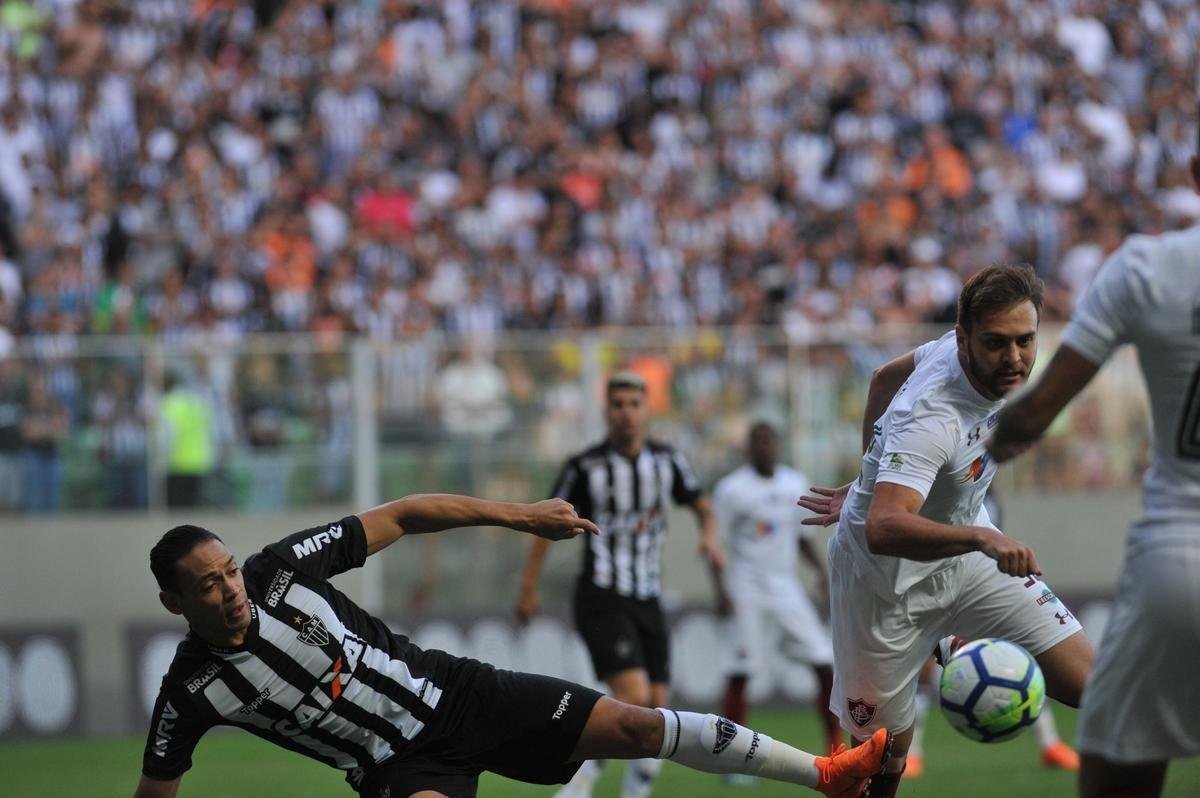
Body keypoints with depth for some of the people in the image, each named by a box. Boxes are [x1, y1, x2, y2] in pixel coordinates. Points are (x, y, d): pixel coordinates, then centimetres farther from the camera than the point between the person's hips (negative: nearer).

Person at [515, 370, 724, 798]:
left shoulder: (666, 461, 6)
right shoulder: (585, 466, -6)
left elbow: (700, 504, 21)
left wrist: (709, 534, -1)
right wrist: (529, 586, 2)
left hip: (647, 600, 5)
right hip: (601, 599, -5)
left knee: (656, 710, 1)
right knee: (634, 698, -22)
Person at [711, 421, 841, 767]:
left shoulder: (796, 485, 9)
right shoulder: (732, 489, -6)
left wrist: (821, 570, 6)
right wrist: (723, 590, -13)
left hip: (786, 586, 4)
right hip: (747, 589, -4)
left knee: (825, 663, -4)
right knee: (738, 675, -6)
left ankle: (835, 746, 5)